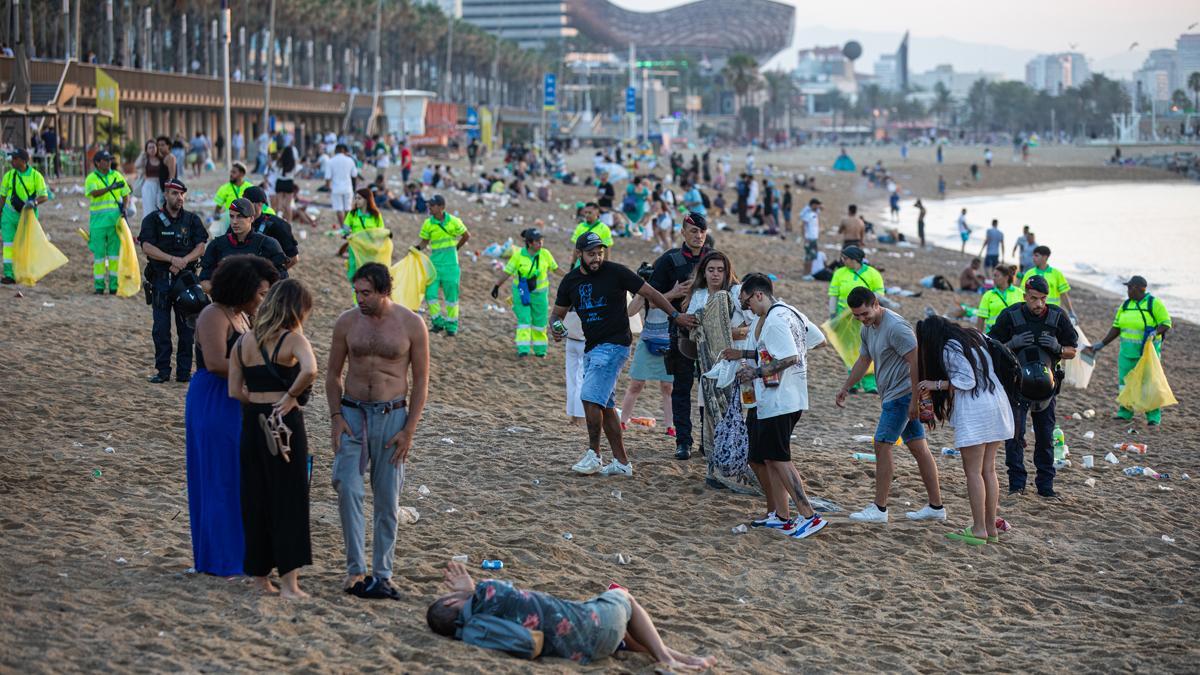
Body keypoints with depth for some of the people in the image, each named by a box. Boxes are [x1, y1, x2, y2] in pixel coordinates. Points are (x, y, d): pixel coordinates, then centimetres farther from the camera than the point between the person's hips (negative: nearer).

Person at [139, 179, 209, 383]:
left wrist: (183, 261, -15)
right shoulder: (152, 219, 3)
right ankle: (162, 371, 5)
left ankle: (184, 371, 6)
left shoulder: (192, 220, 9)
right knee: (161, 327, -1)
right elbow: (147, 247, -9)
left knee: (187, 326, 1)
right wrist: (173, 259, -18)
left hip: (186, 278, 1)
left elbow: (201, 247, 1)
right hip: (161, 279, -1)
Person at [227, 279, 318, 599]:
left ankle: (260, 576, 20)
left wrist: (258, 401, 11)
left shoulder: (243, 342, 8)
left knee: (255, 500, 13)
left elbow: (235, 390, 5)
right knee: (289, 499, 2)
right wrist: (291, 396, -15)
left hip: (252, 424, 5)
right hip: (285, 424, -5)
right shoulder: (292, 339, -9)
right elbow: (310, 370, -29)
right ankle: (288, 581, 1)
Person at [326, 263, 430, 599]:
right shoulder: (347, 322, 2)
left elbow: (421, 381, 0)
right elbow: (333, 375, 10)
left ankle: (382, 574, 13)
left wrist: (409, 430, -6)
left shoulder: (411, 324, -3)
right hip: (352, 412, 1)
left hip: (392, 416, -1)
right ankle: (355, 569, -9)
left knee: (387, 499, 4)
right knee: (347, 486, -16)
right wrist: (336, 417, -3)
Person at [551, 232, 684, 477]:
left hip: (614, 345, -7)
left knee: (591, 397, -18)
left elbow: (650, 293, -3)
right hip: (591, 347, 7)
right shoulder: (571, 281, 8)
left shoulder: (616, 272, -8)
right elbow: (557, 312, 17)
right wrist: (557, 327, -6)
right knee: (605, 406, 9)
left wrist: (675, 315, -7)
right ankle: (621, 462, 14)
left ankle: (594, 454, -9)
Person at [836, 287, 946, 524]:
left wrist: (915, 400, -23)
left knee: (882, 445, -7)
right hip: (894, 396, 10)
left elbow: (916, 361, -22)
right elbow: (864, 360, 26)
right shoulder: (867, 328, 12)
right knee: (918, 448, 10)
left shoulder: (895, 327, -19)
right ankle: (936, 506, 14)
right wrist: (845, 388, 24)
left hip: (902, 395, -10)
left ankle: (879, 508, -2)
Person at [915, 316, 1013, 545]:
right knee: (988, 470, 12)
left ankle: (979, 530, -4)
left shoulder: (949, 350, -10)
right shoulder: (976, 336, 15)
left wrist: (936, 384, -8)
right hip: (997, 404, 8)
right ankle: (991, 528, 13)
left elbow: (967, 380, -16)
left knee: (973, 472, -3)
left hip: (974, 412, -8)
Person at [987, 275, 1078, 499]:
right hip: (1016, 382, -2)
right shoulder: (1010, 316, -8)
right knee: (1015, 433, -9)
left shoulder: (1057, 316, -3)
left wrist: (1057, 348, -17)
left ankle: (1046, 485, 16)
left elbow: (1072, 352, 4)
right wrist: (1013, 343, -20)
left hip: (1046, 385, 2)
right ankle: (1016, 484, -1)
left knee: (1045, 436, 7)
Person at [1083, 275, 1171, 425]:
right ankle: (1125, 412, 14)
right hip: (1127, 351, 6)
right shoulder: (1126, 305, 11)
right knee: (1125, 382, 4)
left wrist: (1155, 333, -27)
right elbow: (1116, 328, 15)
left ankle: (1154, 417, 1)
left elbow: (1166, 323, -8)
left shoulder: (1154, 304, -7)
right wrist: (1101, 344, 11)